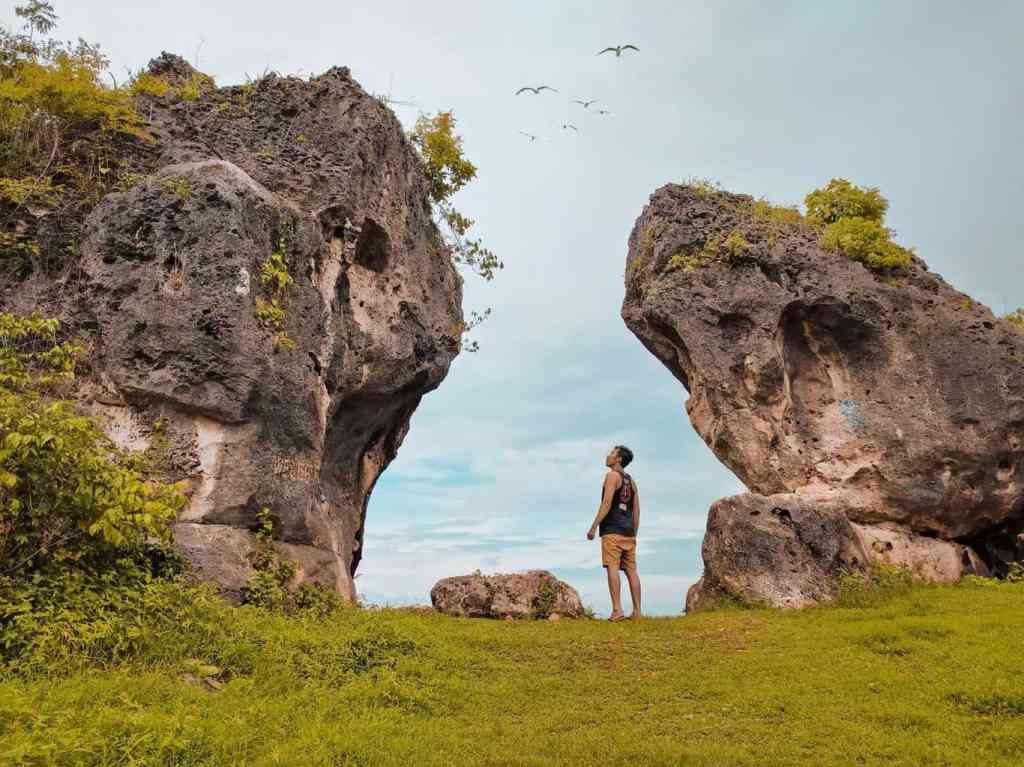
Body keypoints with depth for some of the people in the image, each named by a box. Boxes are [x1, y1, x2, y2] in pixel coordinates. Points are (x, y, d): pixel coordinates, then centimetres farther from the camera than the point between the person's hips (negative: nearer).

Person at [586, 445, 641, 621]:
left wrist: (593, 527, -14)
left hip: (612, 530, -8)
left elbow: (607, 503, -15)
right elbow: (636, 511, 16)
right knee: (631, 570, 6)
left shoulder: (612, 475, -4)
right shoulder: (631, 481, 19)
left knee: (612, 568, -10)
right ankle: (637, 611, 6)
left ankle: (617, 610, -17)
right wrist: (633, 535, 19)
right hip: (628, 532, 8)